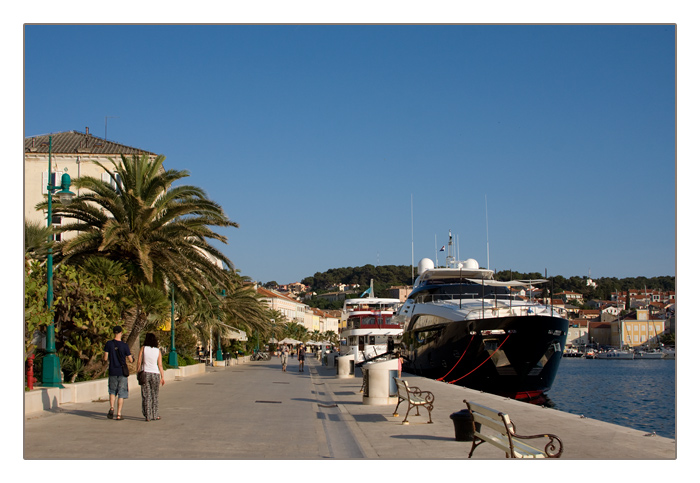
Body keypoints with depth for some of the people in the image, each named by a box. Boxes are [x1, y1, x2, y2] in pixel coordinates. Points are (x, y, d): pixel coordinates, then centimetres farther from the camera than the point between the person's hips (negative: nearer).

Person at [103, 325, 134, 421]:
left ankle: (111, 408, -4)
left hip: (112, 372, 2)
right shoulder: (124, 346, -8)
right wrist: (132, 356, 18)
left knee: (112, 391, 19)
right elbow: (130, 360, -4)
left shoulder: (108, 344, -4)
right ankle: (119, 414, 1)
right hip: (122, 372, -2)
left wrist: (103, 359, 19)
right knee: (121, 393, 4)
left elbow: (105, 358, -4)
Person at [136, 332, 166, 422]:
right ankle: (155, 415, 17)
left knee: (146, 396, 4)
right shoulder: (158, 351, 1)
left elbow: (139, 362, -4)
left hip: (145, 373, -1)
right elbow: (160, 365, -1)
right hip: (155, 373, 1)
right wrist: (163, 377, 3)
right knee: (154, 395, 13)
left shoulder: (143, 348, -2)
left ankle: (148, 416, 1)